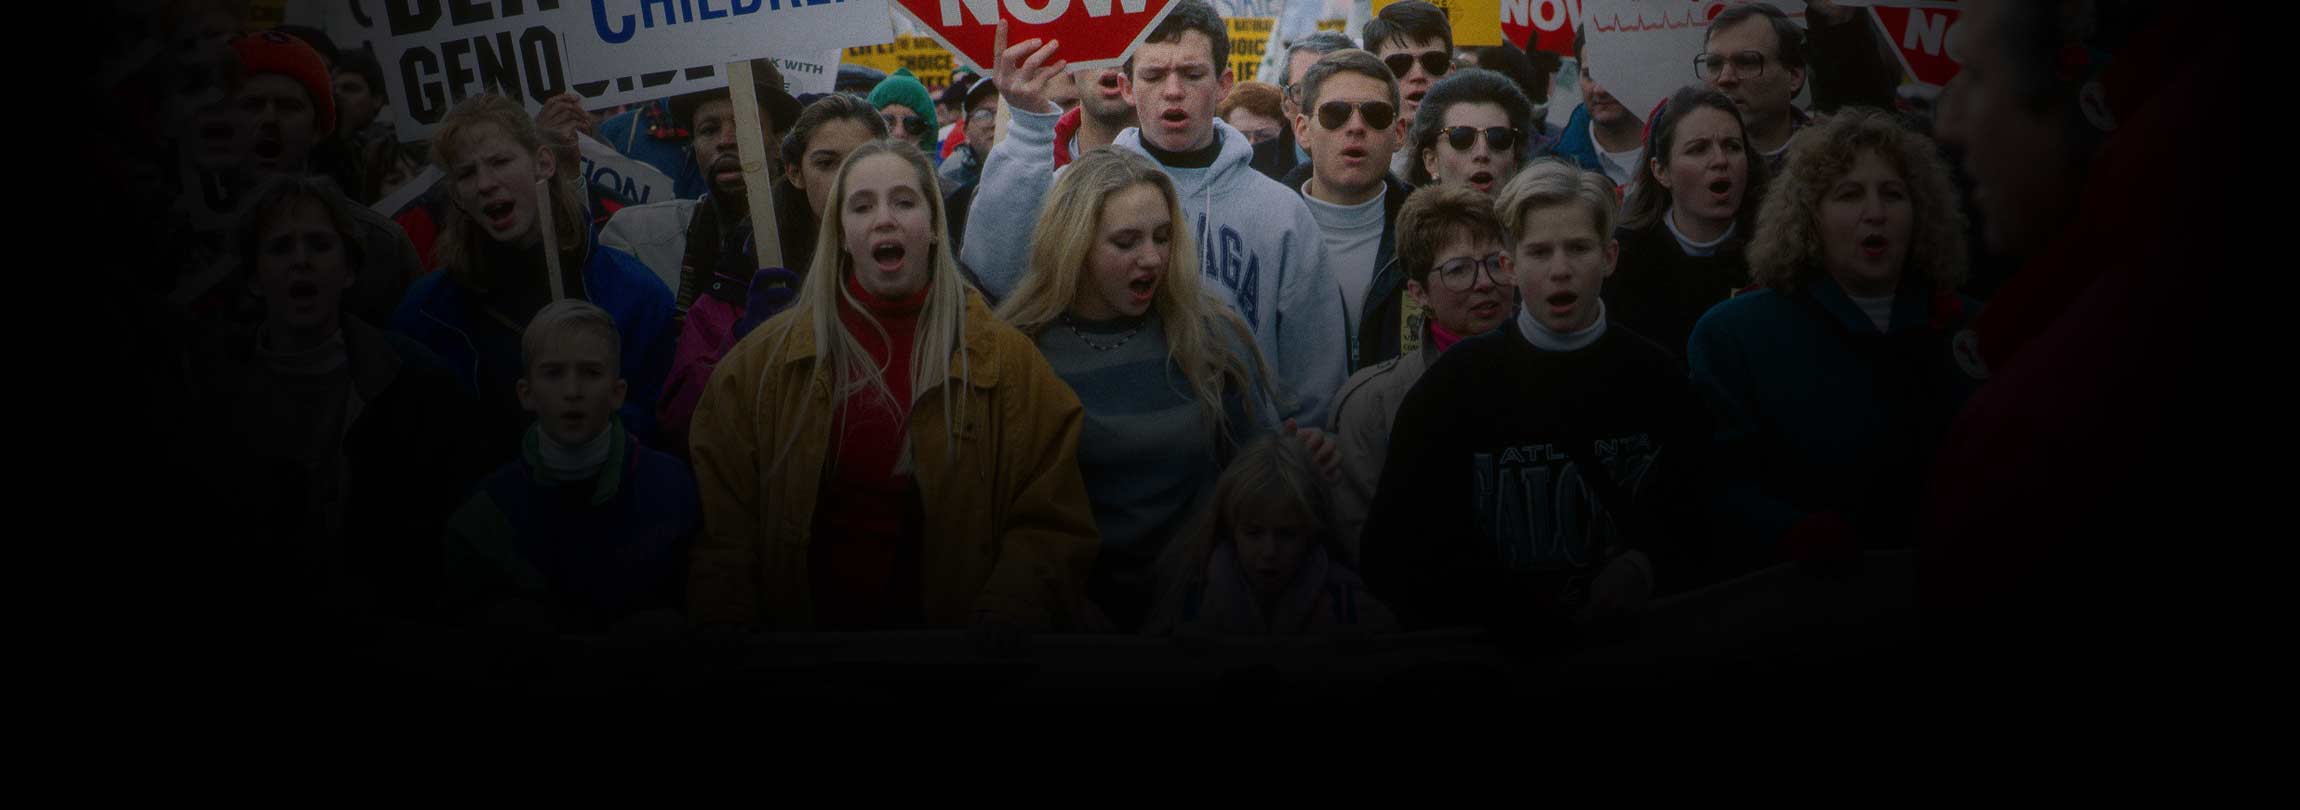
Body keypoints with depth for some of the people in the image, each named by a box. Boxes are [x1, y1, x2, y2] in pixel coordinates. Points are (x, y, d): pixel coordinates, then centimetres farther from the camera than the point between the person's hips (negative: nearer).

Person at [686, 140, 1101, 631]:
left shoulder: (1005, 361, 2)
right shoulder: (763, 362, 5)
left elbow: (1051, 528, 0)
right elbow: (723, 523, 4)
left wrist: (998, 619, -16)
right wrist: (728, 619, -10)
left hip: (946, 617, 1)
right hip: (802, 619, -1)